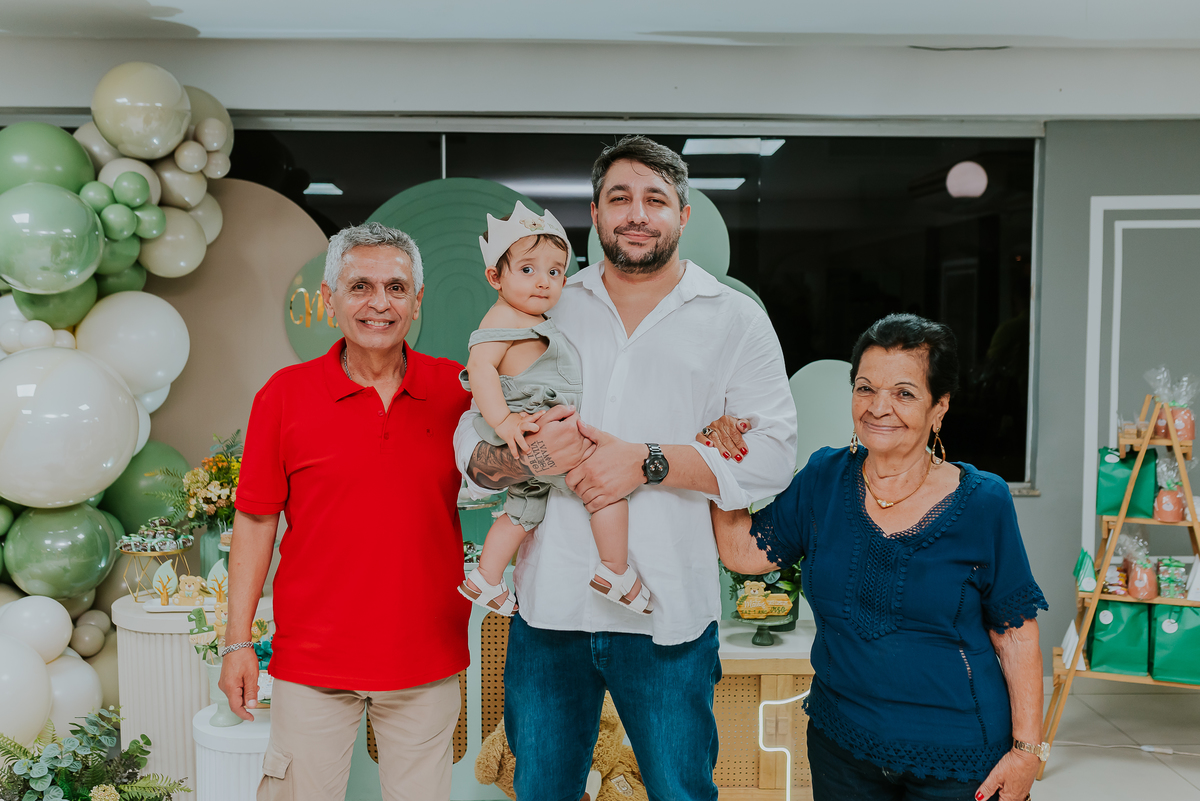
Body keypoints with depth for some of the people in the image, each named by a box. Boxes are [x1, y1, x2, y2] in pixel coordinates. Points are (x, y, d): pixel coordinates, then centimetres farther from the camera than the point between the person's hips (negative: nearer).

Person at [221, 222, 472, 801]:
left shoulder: (457, 389, -2)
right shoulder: (285, 394, -4)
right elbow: (255, 520, 0)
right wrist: (237, 641, -1)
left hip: (427, 658, 1)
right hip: (312, 660, -1)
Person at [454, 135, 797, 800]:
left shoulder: (735, 320, 5)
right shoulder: (545, 310, 11)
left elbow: (772, 453, -6)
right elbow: (471, 446, 8)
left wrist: (648, 463, -17)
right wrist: (529, 456, -15)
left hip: (669, 615, -2)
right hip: (550, 604, 2)